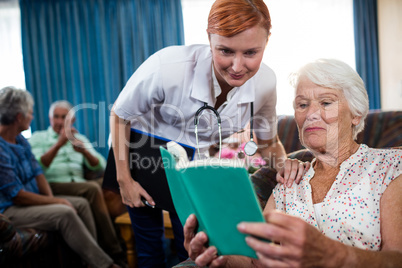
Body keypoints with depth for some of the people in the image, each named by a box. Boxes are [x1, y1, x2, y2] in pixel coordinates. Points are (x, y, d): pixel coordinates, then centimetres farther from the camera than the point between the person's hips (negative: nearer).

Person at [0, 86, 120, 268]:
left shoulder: (20, 140, 9)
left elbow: (37, 173, 12)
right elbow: (17, 196, -22)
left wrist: (51, 197, -5)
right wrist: (55, 201, -14)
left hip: (32, 200, 10)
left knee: (81, 204, -1)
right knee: (64, 213, -27)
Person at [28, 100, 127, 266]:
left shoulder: (80, 139, 25)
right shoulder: (38, 138, 15)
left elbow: (101, 167, 12)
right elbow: (37, 166, -6)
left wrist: (84, 151, -7)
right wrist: (59, 144, -17)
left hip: (80, 185, 4)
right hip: (52, 186, -4)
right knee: (92, 189, -34)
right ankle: (114, 252, -33)